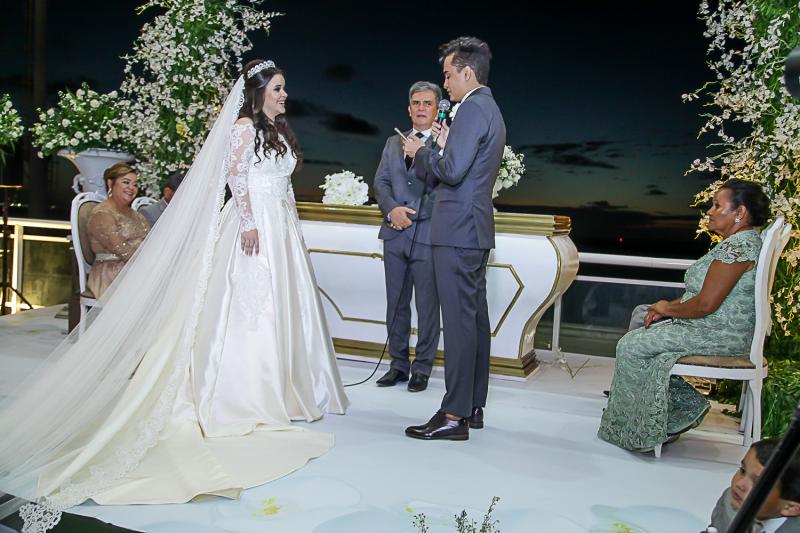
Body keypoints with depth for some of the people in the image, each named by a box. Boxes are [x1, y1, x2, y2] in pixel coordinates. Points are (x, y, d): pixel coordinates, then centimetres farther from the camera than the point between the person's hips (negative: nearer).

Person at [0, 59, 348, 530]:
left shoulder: (280, 131, 21)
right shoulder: (244, 126, -3)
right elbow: (237, 176, -12)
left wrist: (293, 225, 17)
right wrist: (249, 222, -21)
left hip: (283, 231, 8)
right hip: (255, 228, -8)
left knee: (283, 309, 8)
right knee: (250, 309, -7)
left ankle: (281, 389, 17)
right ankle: (247, 399, -2)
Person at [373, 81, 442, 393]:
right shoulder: (393, 142, 16)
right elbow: (380, 183, 10)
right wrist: (392, 209, -6)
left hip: (428, 236, -5)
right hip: (395, 235, 5)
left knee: (427, 306, 3)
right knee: (396, 303, 11)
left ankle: (422, 368, 16)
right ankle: (399, 364, 23)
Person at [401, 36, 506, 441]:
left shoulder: (473, 108, -11)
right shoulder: (491, 110, 22)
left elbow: (452, 170, -20)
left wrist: (421, 152, -4)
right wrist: (446, 146, 16)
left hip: (458, 229, -11)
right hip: (475, 228, 11)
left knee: (459, 320, -9)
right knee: (474, 316, 12)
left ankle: (454, 416, -4)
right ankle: (473, 406, 20)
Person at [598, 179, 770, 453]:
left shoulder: (738, 247, -23)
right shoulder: (738, 242, 12)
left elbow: (706, 304, -27)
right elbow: (705, 290, 15)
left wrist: (669, 309, -9)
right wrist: (669, 306, 3)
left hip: (720, 335, -11)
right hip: (714, 325, 11)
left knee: (630, 345, -13)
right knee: (641, 314, 19)